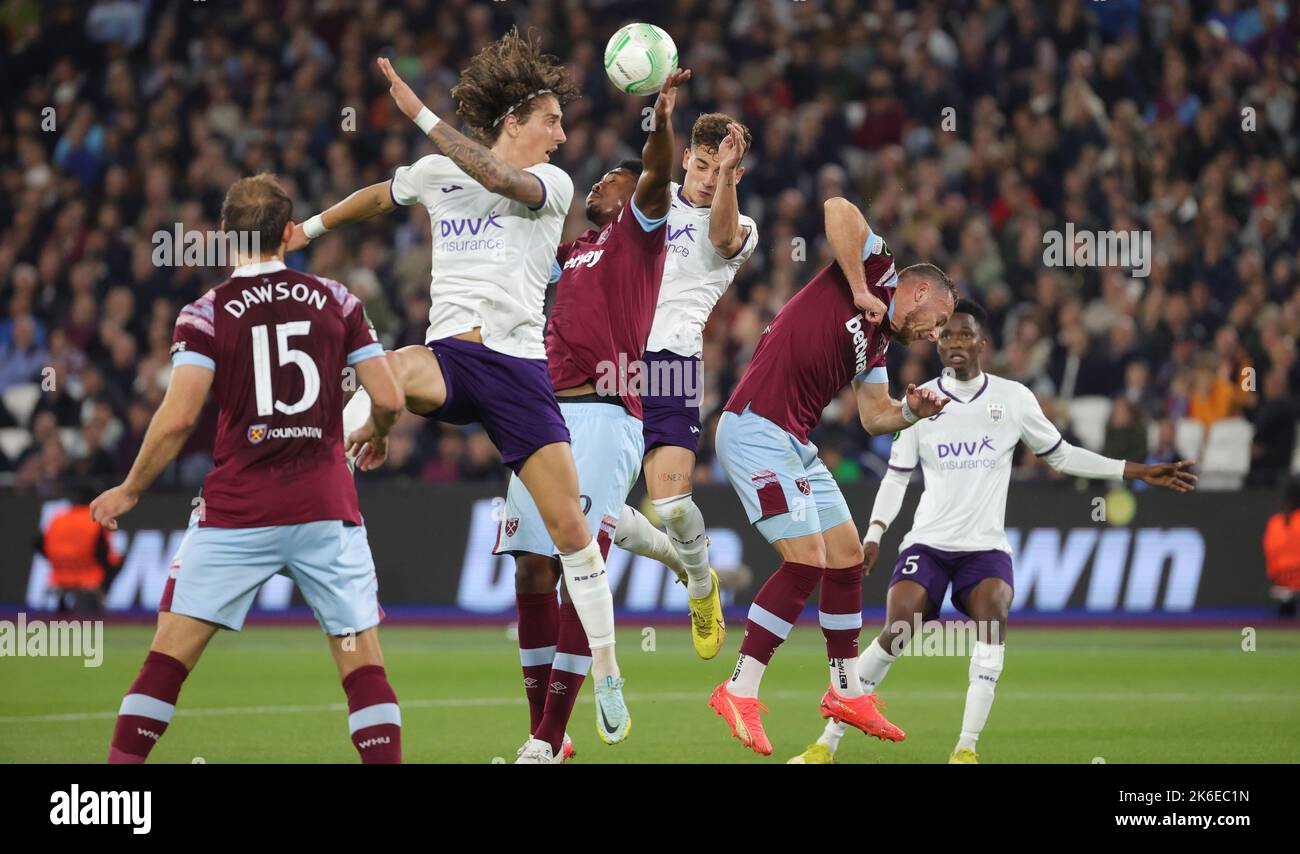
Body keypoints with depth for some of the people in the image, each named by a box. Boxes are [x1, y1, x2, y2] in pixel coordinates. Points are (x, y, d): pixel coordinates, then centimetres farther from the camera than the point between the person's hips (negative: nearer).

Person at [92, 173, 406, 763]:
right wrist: (373, 433, 28)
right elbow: (389, 399, 4)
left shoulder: (207, 314, -2)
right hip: (326, 511, 2)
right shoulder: (335, 300, 5)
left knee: (168, 657, 3)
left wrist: (129, 491, 3)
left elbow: (177, 419, -11)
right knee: (363, 664, 4)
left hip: (236, 514, -1)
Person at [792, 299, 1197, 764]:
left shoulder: (1013, 398, 3)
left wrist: (1138, 472, 9)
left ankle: (966, 748, -26)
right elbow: (897, 476, 9)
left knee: (992, 610, -29)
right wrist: (874, 535, -5)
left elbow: (1062, 455, 13)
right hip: (927, 542, 0)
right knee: (895, 633, -18)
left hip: (986, 545, 0)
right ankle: (827, 744, -9)